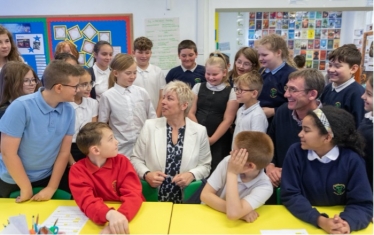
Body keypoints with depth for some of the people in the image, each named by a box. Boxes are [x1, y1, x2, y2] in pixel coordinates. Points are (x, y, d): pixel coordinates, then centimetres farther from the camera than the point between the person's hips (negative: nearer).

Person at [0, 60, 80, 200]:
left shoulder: (69, 111, -10)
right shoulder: (21, 107, -22)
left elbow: (64, 152, -5)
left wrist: (51, 188, -7)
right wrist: (26, 189, -13)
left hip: (46, 178, 3)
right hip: (12, 181, -3)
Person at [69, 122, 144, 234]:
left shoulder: (122, 161, -5)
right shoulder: (77, 170, -8)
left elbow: (133, 194, -15)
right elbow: (88, 202, -20)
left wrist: (120, 216, -34)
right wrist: (110, 214, -39)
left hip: (129, 218, 1)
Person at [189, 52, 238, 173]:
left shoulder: (231, 92, 1)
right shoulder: (198, 87, 8)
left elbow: (227, 120, -3)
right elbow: (191, 113, 5)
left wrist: (212, 139, -8)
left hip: (219, 141, -1)